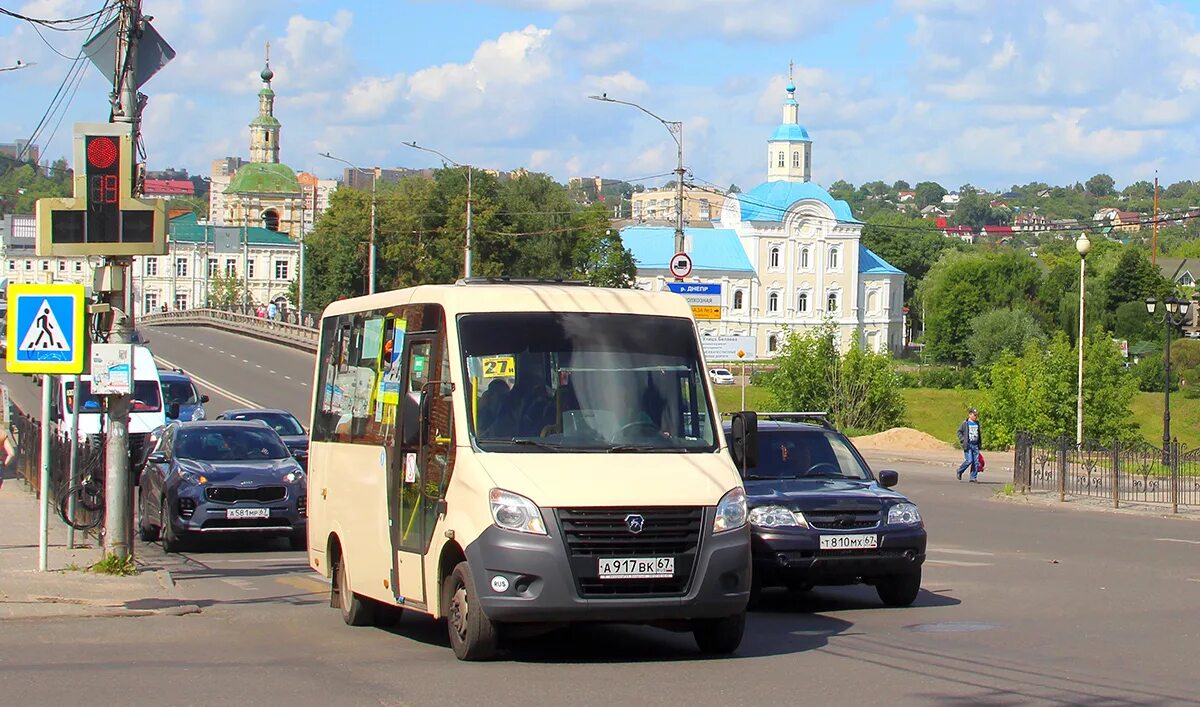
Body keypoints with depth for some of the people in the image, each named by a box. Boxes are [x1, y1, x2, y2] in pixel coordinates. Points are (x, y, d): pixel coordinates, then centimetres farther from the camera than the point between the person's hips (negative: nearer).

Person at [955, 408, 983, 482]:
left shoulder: (977, 423, 13)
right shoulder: (965, 423, -4)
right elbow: (959, 432, 1)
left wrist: (980, 443, 18)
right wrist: (962, 440, -10)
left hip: (975, 445, 5)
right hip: (968, 445, -5)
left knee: (976, 462, 0)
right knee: (969, 460, -12)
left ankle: (973, 478, 7)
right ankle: (959, 472, 11)